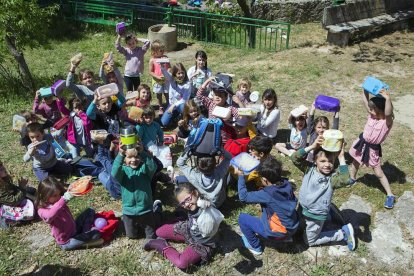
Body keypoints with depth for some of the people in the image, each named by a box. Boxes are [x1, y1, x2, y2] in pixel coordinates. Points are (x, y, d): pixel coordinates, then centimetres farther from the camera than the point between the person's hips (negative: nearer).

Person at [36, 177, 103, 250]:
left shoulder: (59, 200, 0)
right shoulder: (42, 211, -22)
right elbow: (50, 215, -46)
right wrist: (63, 200, -56)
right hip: (67, 242, -8)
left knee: (90, 211, 9)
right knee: (96, 234, -25)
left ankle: (85, 234, -4)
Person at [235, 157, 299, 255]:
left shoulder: (266, 195, -28)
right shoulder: (287, 184, -11)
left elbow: (243, 197, -20)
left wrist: (240, 176, -10)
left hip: (280, 233, -7)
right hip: (293, 227, 7)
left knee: (242, 218, 1)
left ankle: (255, 247, 18)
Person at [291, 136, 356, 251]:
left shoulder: (332, 177, -23)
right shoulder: (309, 169, -13)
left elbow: (344, 180, -45)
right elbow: (295, 158, -25)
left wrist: (341, 158, -41)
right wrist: (312, 147, -34)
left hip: (316, 216, -5)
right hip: (303, 209, 5)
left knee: (310, 241, 13)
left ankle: (343, 233, 23)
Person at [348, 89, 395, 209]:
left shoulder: (387, 121, -25)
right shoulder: (372, 114, -11)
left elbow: (388, 112, -49)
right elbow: (365, 100, -12)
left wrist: (387, 98, -56)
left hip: (372, 149, -5)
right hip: (362, 142, 5)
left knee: (378, 173, 2)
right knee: (355, 162, 27)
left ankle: (390, 195, 16)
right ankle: (352, 179, 54)